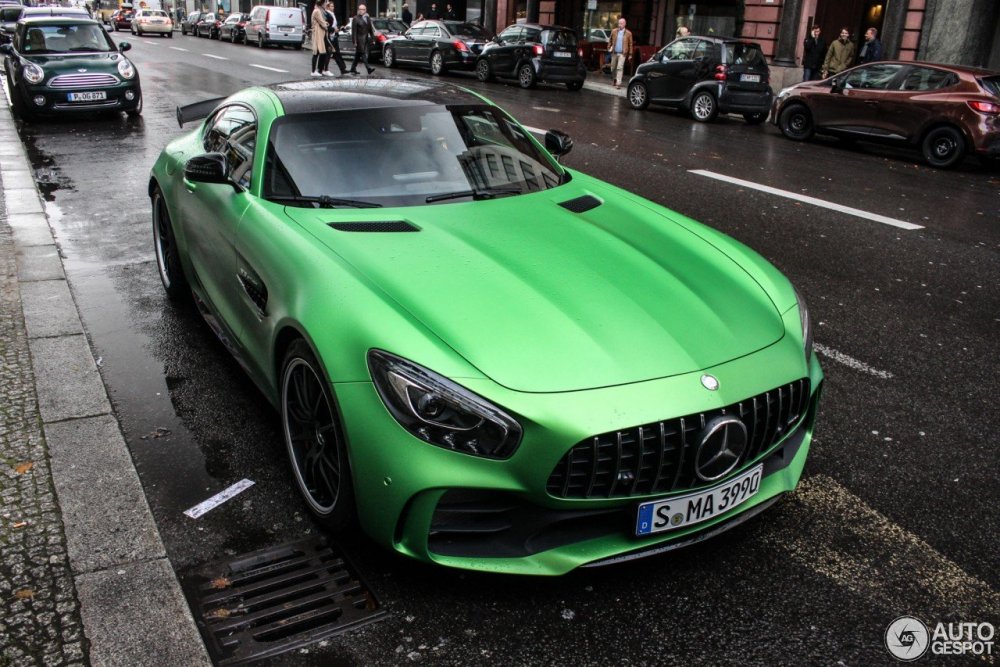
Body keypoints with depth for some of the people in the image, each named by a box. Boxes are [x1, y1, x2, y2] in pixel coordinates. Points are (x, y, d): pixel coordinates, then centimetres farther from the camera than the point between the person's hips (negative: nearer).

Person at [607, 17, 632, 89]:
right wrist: (609, 48, 5)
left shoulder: (628, 33, -2)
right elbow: (610, 41, 13)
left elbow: (630, 44, 0)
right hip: (614, 52, 4)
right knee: (613, 68, 12)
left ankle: (618, 83, -14)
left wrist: (630, 54, -1)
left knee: (620, 68, -13)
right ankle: (615, 79, 36)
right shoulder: (614, 31, 4)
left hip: (622, 53, -3)